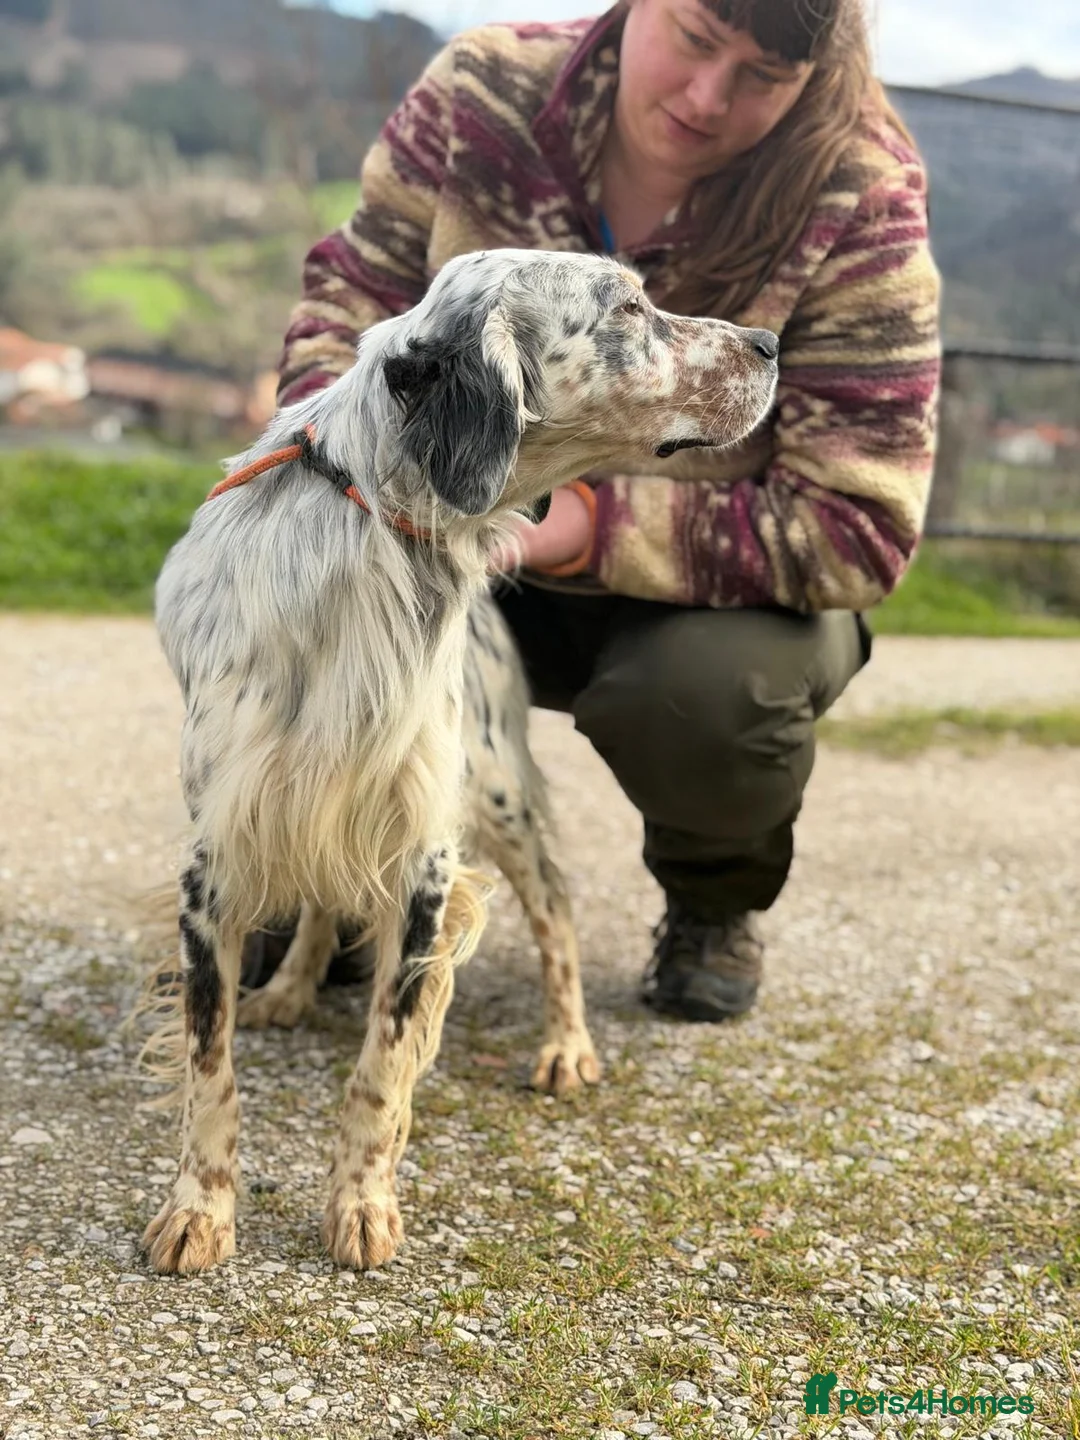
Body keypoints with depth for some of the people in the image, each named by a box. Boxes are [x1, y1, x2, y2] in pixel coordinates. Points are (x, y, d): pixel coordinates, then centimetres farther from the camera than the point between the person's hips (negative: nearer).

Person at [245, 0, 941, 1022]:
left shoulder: (858, 205, -22)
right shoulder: (484, 92, -14)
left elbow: (855, 528, -25)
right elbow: (349, 296, -2)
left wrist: (588, 525, -36)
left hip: (707, 593, -2)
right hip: (474, 550, 3)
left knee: (702, 689, -36)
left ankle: (715, 906, 3)